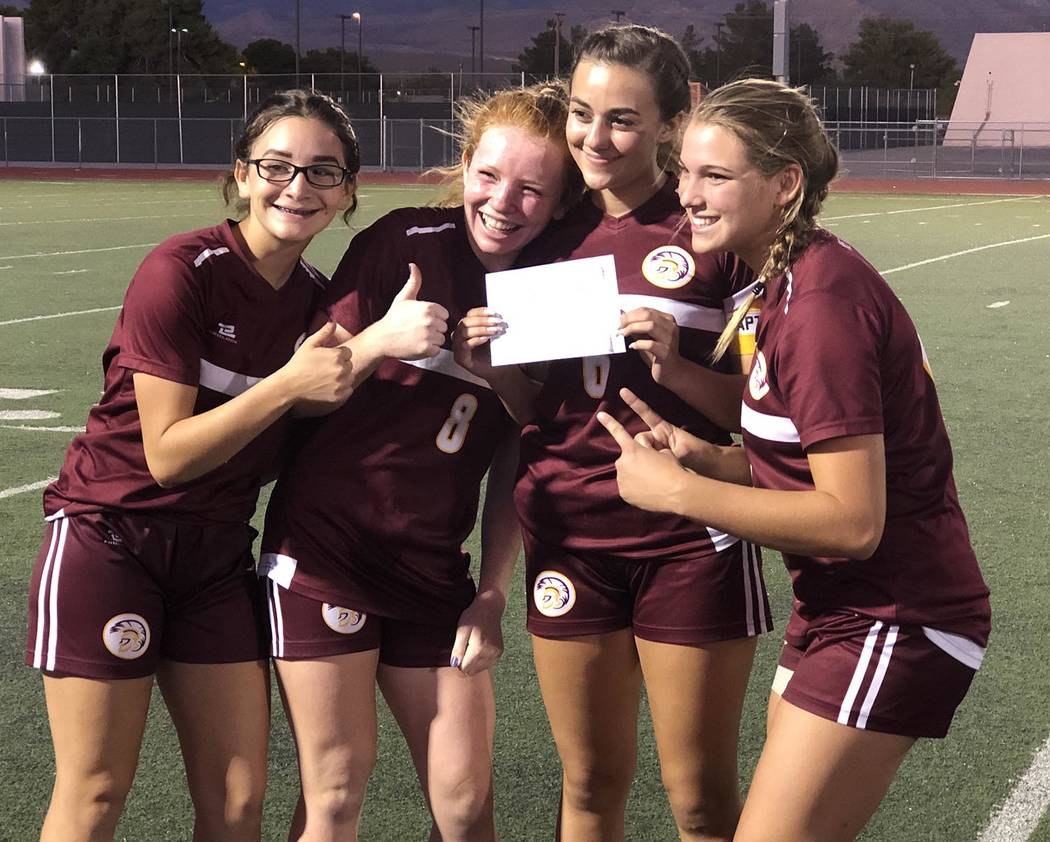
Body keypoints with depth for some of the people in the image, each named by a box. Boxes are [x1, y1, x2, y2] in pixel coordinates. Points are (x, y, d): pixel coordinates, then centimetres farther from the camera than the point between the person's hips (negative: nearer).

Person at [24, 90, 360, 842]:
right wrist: (287, 385, -26)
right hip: (111, 541, -5)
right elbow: (168, 454, -18)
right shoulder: (182, 272, -17)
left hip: (218, 551, 6)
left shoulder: (320, 297, 2)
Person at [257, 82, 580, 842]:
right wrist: (378, 340, -24)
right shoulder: (405, 243, -9)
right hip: (326, 542, -3)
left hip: (434, 566, 3)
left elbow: (512, 465, 6)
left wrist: (492, 595, 1)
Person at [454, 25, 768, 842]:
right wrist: (493, 368, -8)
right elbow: (537, 408, 12)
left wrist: (673, 365, -22)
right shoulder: (553, 233, 6)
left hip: (689, 541, -4)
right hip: (571, 537, 4)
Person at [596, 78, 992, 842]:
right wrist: (703, 456, -4)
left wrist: (678, 491, -20)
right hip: (841, 608, 10)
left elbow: (853, 520, -25)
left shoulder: (822, 304, -22)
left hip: (893, 623, -10)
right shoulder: (793, 281, 8)